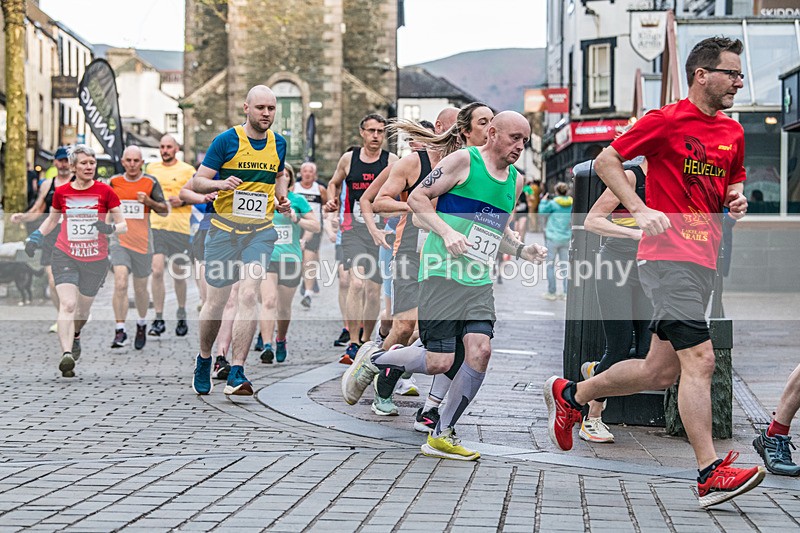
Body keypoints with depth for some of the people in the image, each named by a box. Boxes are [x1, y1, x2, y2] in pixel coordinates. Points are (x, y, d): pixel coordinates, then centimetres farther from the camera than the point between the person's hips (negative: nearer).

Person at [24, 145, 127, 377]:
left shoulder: (105, 191, -3)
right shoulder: (61, 192, 2)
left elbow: (123, 225, 1)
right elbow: (52, 219, 21)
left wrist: (111, 228, -21)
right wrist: (37, 235, 6)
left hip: (96, 260, 0)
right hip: (65, 256, 0)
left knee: (83, 309, 13)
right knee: (67, 305, -20)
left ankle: (74, 336, 46)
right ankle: (67, 355, -28)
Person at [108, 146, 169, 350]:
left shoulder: (150, 182, 1)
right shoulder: (114, 181, 5)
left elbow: (164, 211, 1)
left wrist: (149, 201, -16)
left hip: (142, 242, 0)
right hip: (119, 240, 0)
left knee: (140, 289, 11)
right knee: (120, 284, -18)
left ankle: (142, 325, 35)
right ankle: (120, 331, -16)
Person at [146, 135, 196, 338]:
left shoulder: (187, 170, 1)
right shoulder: (152, 168, 12)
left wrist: (183, 200, -13)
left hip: (180, 227, -2)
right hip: (156, 225, 2)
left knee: (179, 273, 9)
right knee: (157, 271, -12)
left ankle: (182, 315, 30)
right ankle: (158, 320, -7)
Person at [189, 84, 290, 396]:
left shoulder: (278, 143, 7)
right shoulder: (226, 140, -5)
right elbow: (197, 183, -5)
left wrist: (282, 198, 8)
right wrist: (220, 183, -25)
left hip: (261, 230, 2)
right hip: (224, 229, -2)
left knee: (249, 294, -16)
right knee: (217, 301, 5)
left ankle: (236, 374, -15)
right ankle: (204, 360, 32)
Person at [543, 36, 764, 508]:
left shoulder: (733, 132, 15)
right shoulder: (666, 120, -6)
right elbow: (606, 160, -2)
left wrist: (737, 199, 5)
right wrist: (641, 210, -15)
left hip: (704, 261, 8)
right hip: (669, 254, -8)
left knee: (661, 371, 12)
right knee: (700, 359, -15)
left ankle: (570, 395, 31)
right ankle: (710, 473, -12)